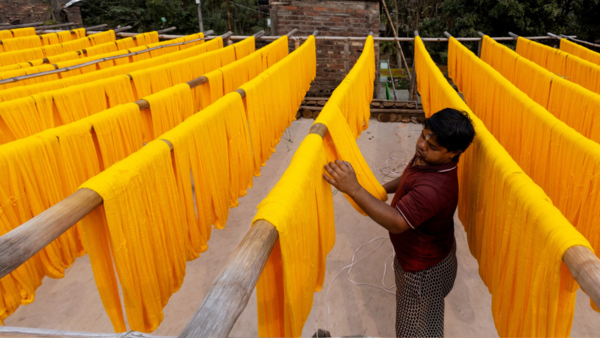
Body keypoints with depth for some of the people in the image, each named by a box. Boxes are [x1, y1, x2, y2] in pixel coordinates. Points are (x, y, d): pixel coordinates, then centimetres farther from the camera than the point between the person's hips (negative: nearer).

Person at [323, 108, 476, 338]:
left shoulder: (435, 188, -40)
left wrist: (354, 190, -52)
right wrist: (384, 189, -1)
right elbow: (409, 179, 13)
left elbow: (397, 222, -46)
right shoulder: (426, 158, -9)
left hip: (424, 268, -9)